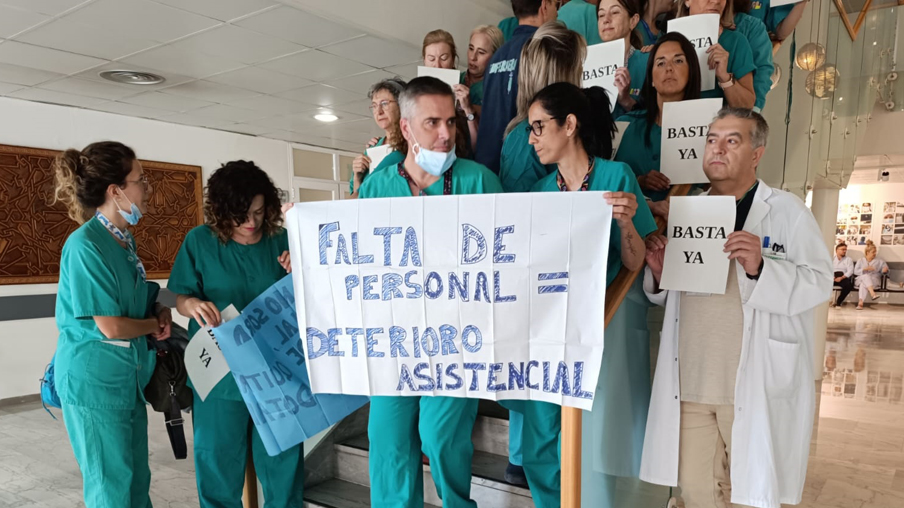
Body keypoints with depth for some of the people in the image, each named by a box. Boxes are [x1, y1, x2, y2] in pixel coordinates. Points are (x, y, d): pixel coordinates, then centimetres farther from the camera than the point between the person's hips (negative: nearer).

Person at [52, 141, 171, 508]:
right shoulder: (85, 246, -19)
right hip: (93, 376, -8)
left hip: (128, 373, 8)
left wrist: (161, 311, -1)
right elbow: (111, 327, -20)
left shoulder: (124, 239, 7)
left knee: (137, 477, 17)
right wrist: (154, 325, -3)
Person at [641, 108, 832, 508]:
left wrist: (761, 268, -24)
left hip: (755, 387, -4)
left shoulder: (787, 211, -1)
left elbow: (819, 283, -8)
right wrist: (658, 273, -2)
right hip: (689, 384, 4)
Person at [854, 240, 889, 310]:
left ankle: (860, 302, -54)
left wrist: (885, 270, -8)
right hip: (860, 279, 0)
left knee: (864, 284, -38)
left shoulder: (879, 261, 18)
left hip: (874, 280, 0)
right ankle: (873, 293, -57)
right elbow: (855, 271, 5)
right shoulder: (861, 260, 16)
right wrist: (865, 269, -12)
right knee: (866, 276, -39)